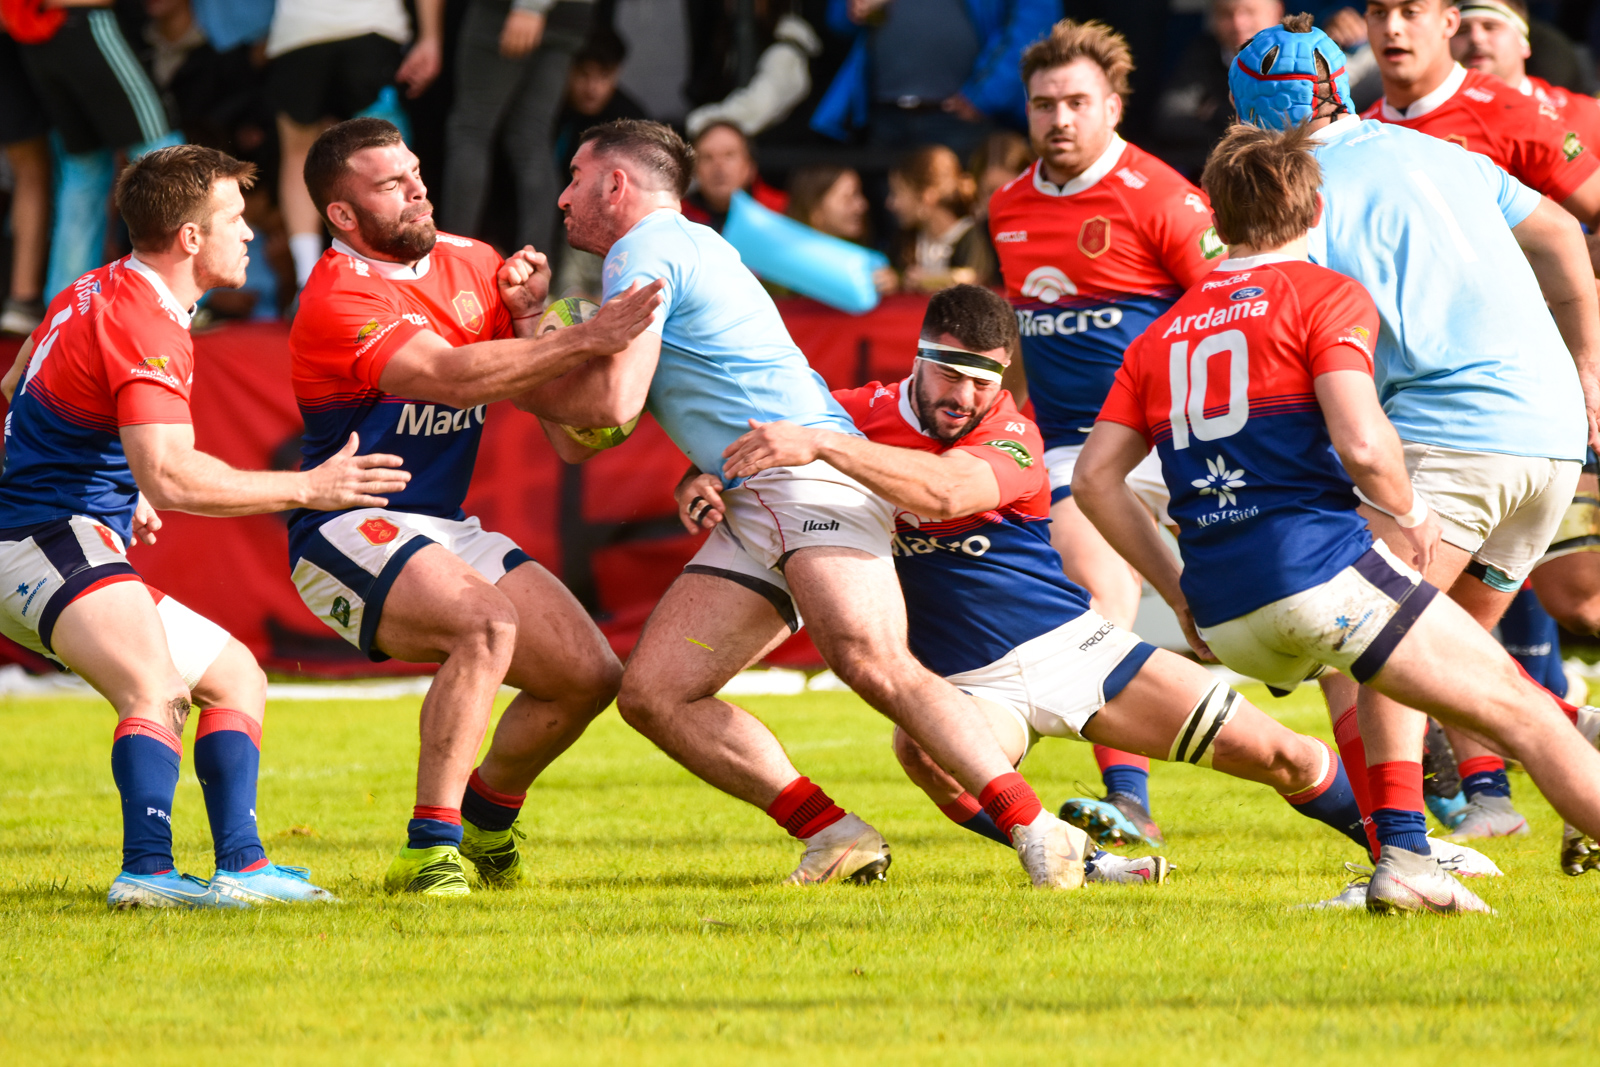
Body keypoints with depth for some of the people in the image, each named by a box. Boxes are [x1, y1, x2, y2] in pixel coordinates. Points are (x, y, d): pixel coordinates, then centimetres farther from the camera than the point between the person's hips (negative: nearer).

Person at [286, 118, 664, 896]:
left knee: (589, 673, 1)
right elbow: (449, 375, -31)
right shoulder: (338, 300, -17)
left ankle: (484, 824, 24)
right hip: (348, 533, -8)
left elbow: (526, 383, 14)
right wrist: (584, 341, -34)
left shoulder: (465, 262, 9)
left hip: (445, 528, 8)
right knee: (487, 622, -34)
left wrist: (529, 312, -8)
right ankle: (427, 853, -33)